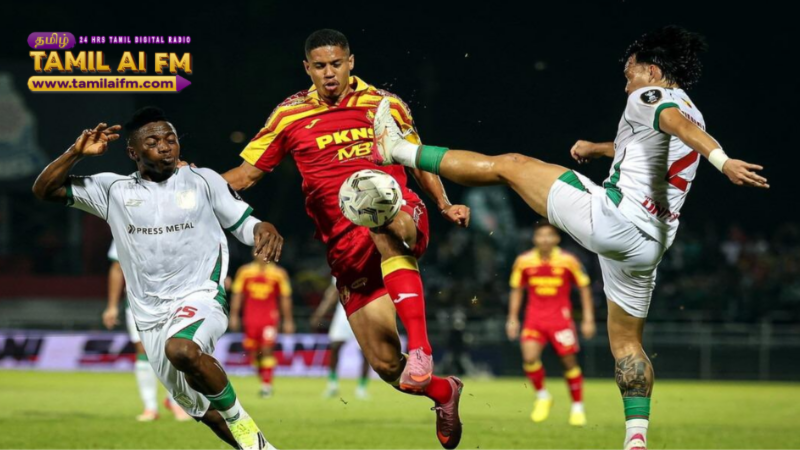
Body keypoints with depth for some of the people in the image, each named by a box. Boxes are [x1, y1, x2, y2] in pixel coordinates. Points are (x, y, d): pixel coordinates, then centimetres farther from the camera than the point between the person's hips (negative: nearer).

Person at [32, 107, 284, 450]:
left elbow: (244, 223, 7)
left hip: (200, 297, -4)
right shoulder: (114, 190, 8)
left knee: (181, 349, -38)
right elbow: (45, 190, 7)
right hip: (151, 316, 4)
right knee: (206, 413, 10)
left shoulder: (204, 181, 4)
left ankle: (238, 418, -17)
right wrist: (77, 152, -9)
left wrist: (264, 231, -17)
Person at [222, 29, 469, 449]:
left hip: (399, 211, -2)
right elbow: (247, 173, 11)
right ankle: (442, 391, 31)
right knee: (385, 363, -4)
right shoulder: (290, 116, 9)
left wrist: (444, 204, 6)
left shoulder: (386, 104, 9)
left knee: (387, 230, -44)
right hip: (347, 247, 2)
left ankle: (420, 348, -50)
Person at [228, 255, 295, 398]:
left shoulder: (279, 273, 2)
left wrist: (288, 320, 5)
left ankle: (267, 384, -14)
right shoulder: (244, 271, 6)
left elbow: (285, 298, 6)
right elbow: (237, 294, 10)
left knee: (267, 349, -16)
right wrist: (233, 316, 5)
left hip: (270, 317, -2)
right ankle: (264, 379, 22)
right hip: (251, 317, 2)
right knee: (253, 352, 4)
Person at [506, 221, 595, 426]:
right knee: (529, 357, -18)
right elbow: (516, 290, 12)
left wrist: (588, 319, 1)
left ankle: (578, 407, 14)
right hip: (534, 318, 1)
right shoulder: (524, 261, 0)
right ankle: (542, 396, 7)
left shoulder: (568, 261, -5)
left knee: (569, 361, -1)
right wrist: (513, 319, 8)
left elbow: (584, 288, 4)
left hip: (561, 317, -1)